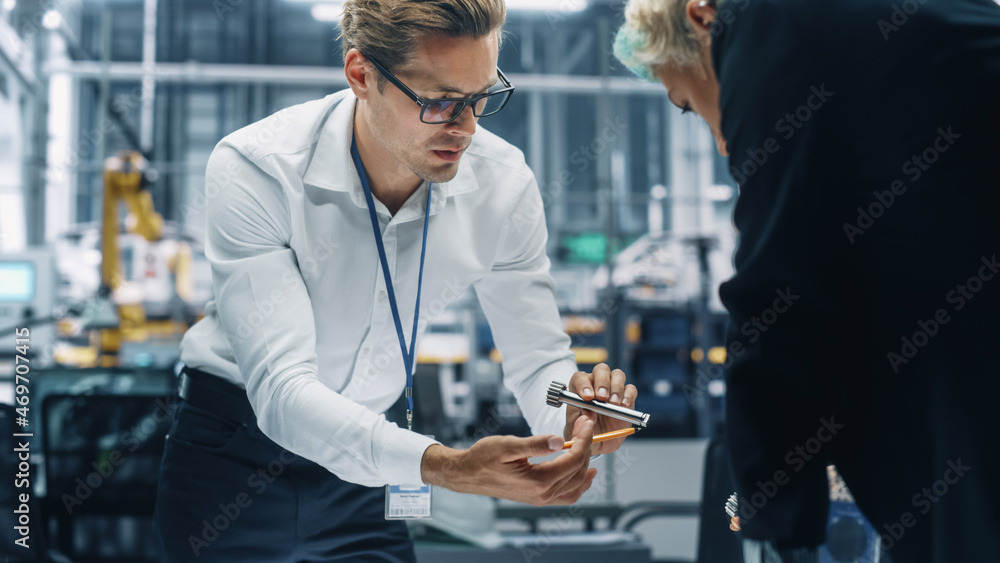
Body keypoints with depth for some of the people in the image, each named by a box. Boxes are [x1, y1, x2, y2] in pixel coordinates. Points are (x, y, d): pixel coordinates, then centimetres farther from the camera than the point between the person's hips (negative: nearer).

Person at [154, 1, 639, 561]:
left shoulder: (503, 184, -14)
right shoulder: (254, 171, -28)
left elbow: (538, 359, -8)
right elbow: (280, 386, -36)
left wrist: (574, 420, -34)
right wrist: (445, 467, -51)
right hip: (235, 453, -3)